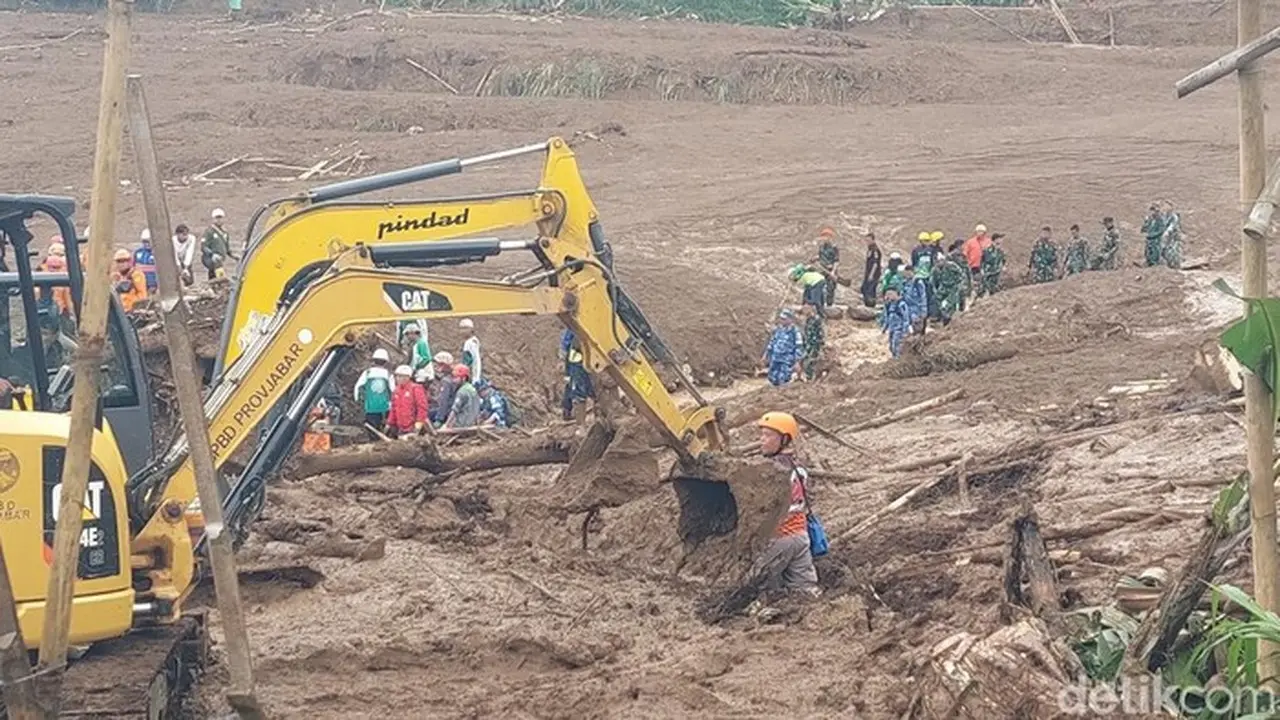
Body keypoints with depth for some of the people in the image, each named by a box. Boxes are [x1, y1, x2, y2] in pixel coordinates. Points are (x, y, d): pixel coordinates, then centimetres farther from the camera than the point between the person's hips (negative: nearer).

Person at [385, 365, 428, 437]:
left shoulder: (415, 389, -7)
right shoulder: (396, 391, 14)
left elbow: (422, 407, -12)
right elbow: (393, 410, 20)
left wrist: (418, 425, -17)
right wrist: (389, 424, 15)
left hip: (413, 429, -7)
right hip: (401, 430, 7)